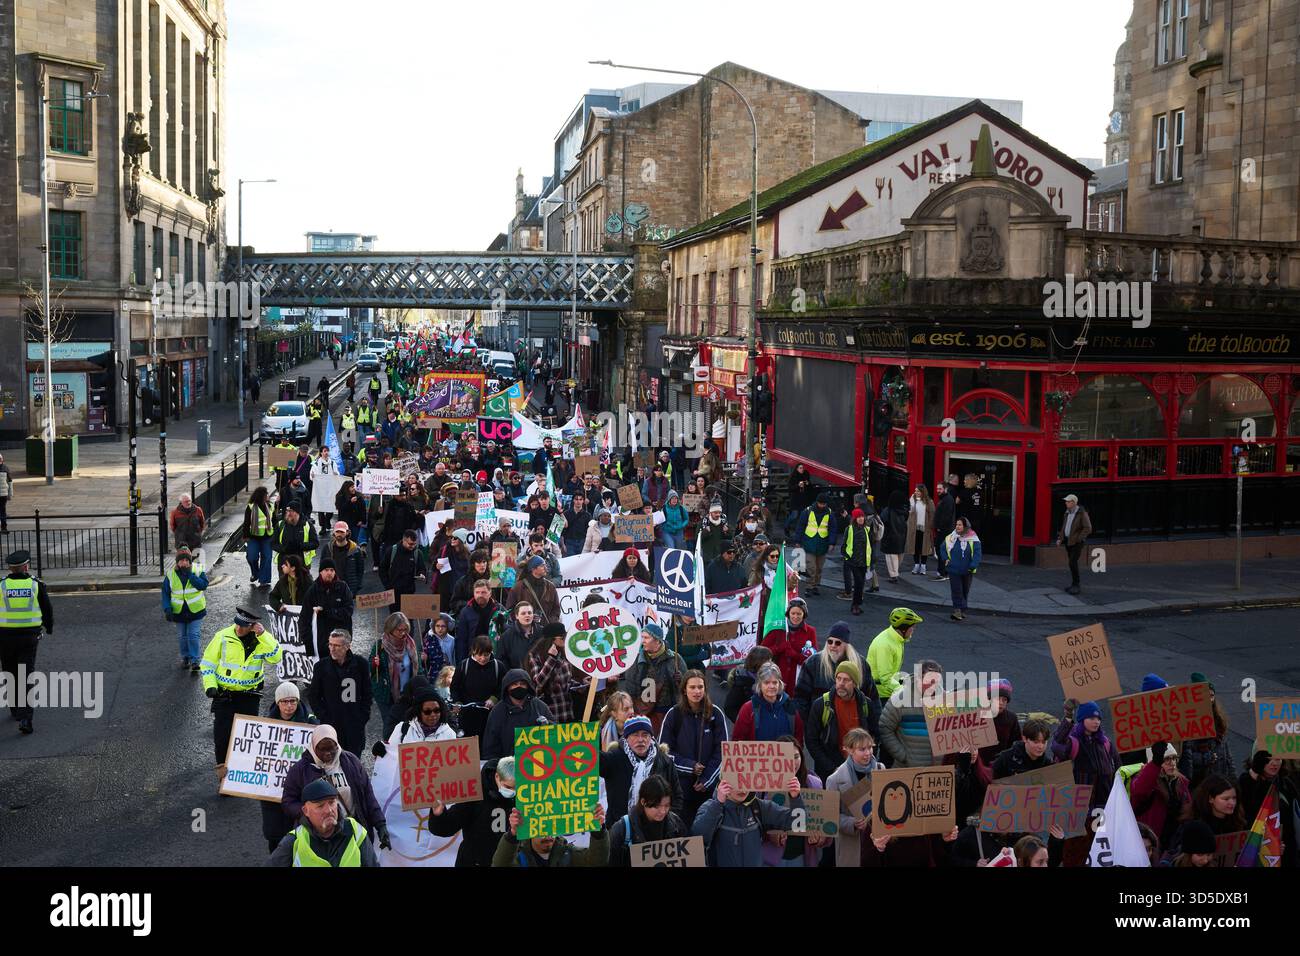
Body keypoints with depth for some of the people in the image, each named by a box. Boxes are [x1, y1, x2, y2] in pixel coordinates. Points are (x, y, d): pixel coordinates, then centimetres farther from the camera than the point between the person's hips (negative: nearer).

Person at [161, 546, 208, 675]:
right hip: (178, 611, 3)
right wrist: (167, 609, -10)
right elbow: (165, 593, 1)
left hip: (195, 610, -3)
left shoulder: (198, 571, -8)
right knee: (182, 636, 14)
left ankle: (194, 662, -5)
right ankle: (185, 657, 34)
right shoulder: (171, 575, -3)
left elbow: (203, 585, -22)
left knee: (193, 635, -8)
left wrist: (190, 574, -25)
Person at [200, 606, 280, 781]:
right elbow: (207, 663, -1)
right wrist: (210, 686, -12)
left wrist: (263, 635, -25)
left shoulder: (261, 640, -5)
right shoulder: (223, 637, -9)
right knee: (222, 734, -2)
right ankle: (222, 768, 13)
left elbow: (276, 657, -21)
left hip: (249, 696, 1)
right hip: (223, 695, -1)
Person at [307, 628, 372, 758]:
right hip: (331, 724, 0)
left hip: (355, 725, 1)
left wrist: (363, 716, 1)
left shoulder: (360, 664, 0)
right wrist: (324, 716, -4)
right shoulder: (321, 666, -1)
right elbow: (313, 696, 6)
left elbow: (367, 693, 9)